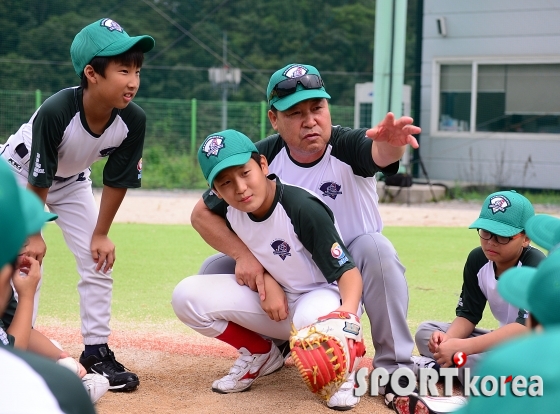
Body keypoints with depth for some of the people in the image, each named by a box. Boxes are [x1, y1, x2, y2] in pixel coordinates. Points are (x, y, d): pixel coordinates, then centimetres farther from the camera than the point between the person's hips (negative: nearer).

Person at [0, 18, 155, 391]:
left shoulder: (133, 120, -28)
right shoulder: (55, 112, -39)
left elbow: (117, 180, -13)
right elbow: (37, 181, -27)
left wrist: (101, 234, -7)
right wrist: (33, 234, -17)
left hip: (72, 181, 4)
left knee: (99, 262, -1)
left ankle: (97, 352, 9)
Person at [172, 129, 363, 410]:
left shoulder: (303, 208, -29)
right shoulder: (229, 211, -11)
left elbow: (347, 271, -29)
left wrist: (348, 310, -50)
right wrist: (266, 280, -11)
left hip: (325, 294, -6)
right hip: (274, 297, 6)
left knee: (311, 319, -43)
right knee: (187, 296, -14)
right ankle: (261, 354, 9)